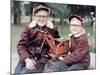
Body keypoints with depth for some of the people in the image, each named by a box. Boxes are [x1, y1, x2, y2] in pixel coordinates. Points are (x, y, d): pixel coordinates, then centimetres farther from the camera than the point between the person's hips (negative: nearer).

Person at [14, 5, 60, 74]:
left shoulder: (52, 30, 4)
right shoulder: (29, 28, 4)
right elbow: (21, 45, -1)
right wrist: (27, 59, -15)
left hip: (41, 60, -2)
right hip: (27, 58, 2)